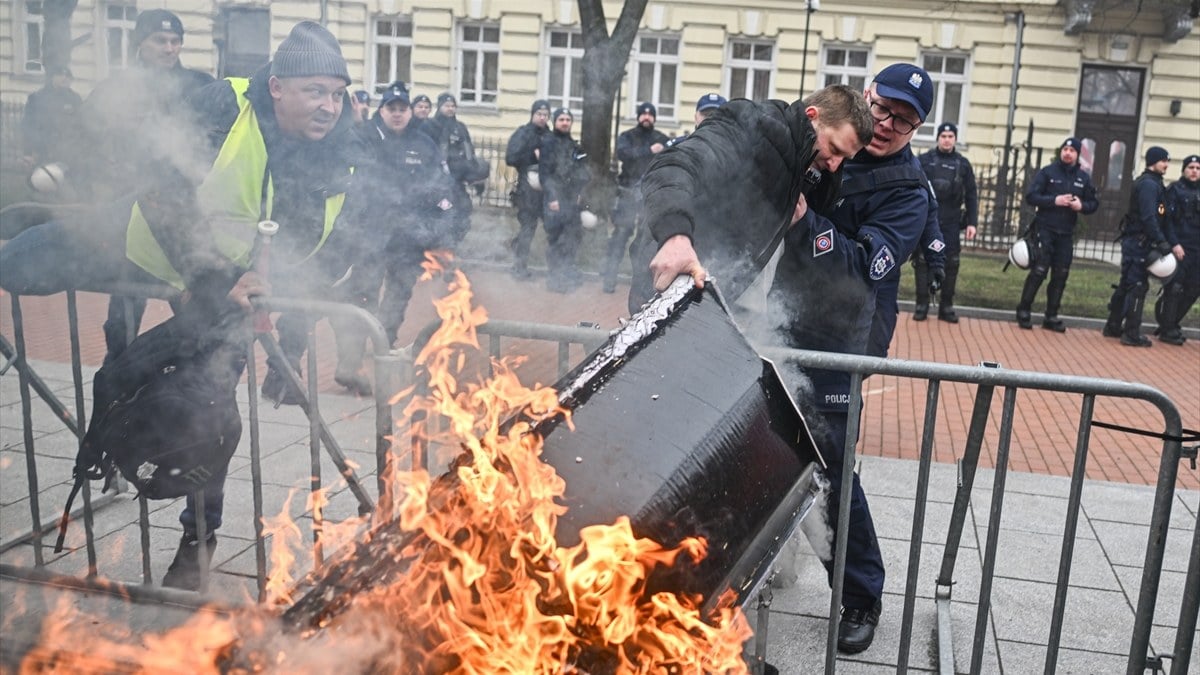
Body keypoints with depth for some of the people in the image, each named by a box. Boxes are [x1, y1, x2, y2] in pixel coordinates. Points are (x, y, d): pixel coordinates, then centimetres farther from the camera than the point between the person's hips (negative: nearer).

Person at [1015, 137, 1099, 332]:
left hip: (1066, 234, 4)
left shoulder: (1083, 178, 8)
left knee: (1060, 275, 4)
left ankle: (1051, 316, 13)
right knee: (1038, 271, -9)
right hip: (1045, 230, -4)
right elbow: (1031, 196, -8)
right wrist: (1054, 200, -20)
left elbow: (1094, 203, 12)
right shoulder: (1048, 172, -2)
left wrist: (1082, 206, -10)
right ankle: (1023, 311, 2)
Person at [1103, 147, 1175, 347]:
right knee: (1138, 286, -7)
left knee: (1127, 284, 15)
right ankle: (1132, 334, -4)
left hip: (1136, 242, 10)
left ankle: (1113, 326, 23)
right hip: (1139, 242, -10)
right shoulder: (1149, 184, -14)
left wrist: (1166, 243, 13)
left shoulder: (1151, 183, 17)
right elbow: (1149, 218, -22)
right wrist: (1164, 245, -23)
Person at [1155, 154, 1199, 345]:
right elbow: (1167, 219, -9)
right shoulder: (1175, 189, -1)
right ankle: (1167, 330, 2)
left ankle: (1171, 325, 19)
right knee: (1174, 289, -6)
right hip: (1179, 247, -6)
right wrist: (1174, 244, -17)